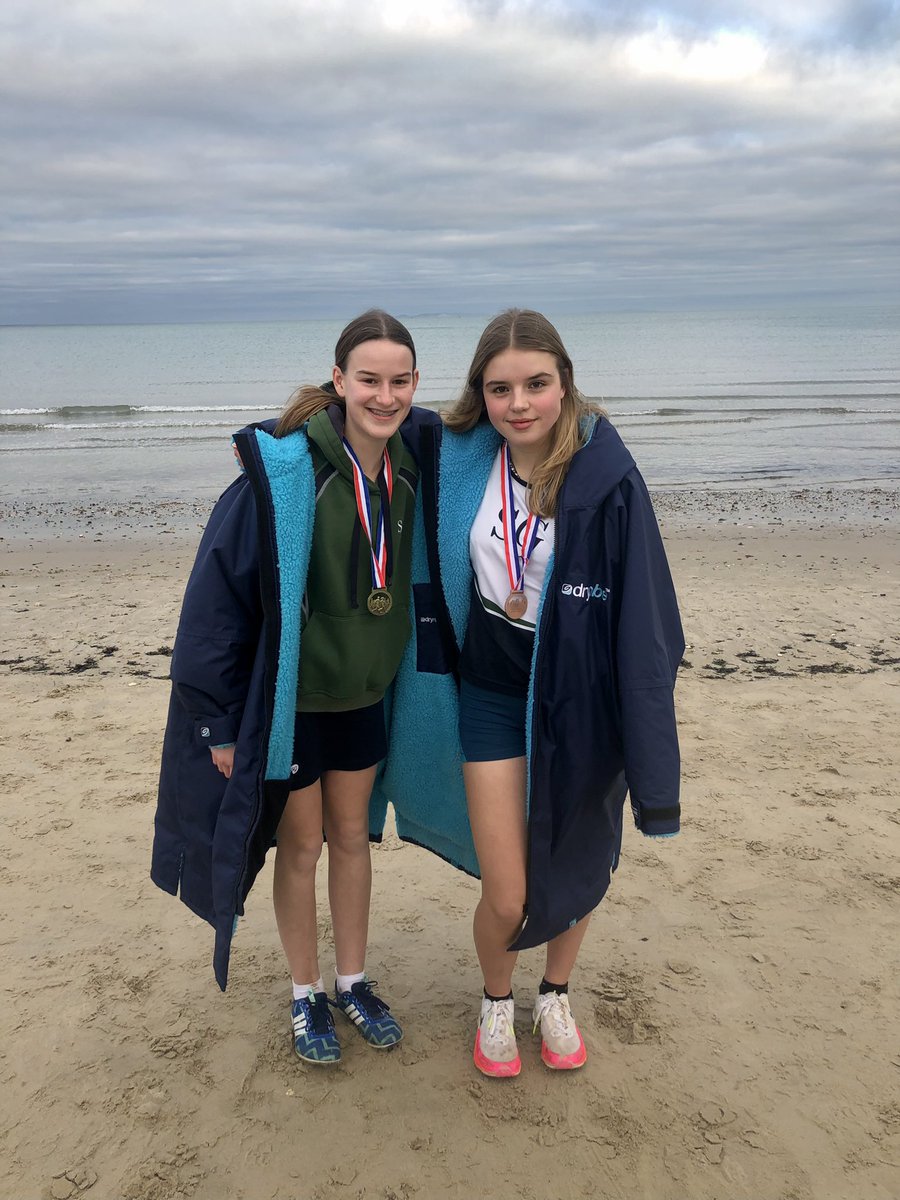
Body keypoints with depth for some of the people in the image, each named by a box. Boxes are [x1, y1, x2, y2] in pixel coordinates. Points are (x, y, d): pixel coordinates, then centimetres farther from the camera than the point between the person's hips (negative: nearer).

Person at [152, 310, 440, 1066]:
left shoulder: (412, 461, -10)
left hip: (363, 692, 4)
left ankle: (353, 982, 39)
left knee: (352, 836, 19)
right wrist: (221, 722, -17)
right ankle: (307, 996, 34)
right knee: (301, 844, 13)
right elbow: (218, 594, -20)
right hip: (287, 696, -4)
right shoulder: (284, 471, -24)